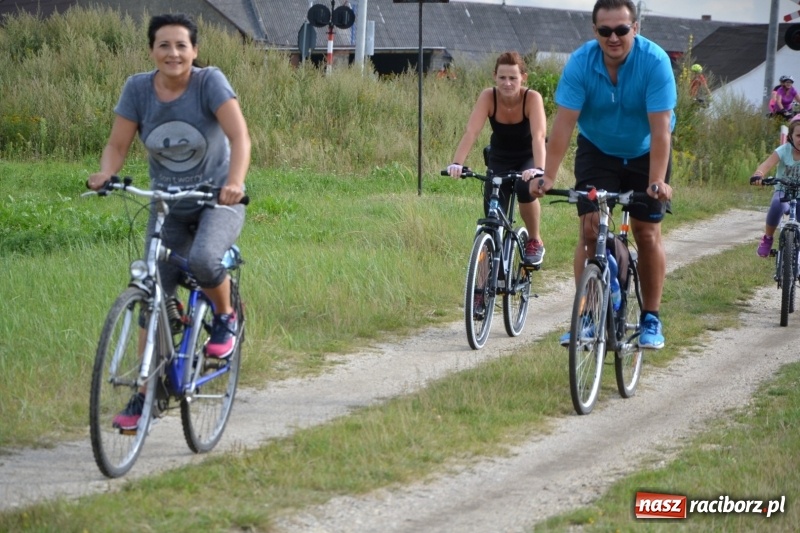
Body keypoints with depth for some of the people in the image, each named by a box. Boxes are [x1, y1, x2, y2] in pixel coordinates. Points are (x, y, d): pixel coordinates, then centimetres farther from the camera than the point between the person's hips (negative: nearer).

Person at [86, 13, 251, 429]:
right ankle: (146, 393, 10)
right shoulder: (138, 88, -9)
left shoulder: (210, 82, -17)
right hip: (167, 207, 3)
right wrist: (104, 175, -30)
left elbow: (239, 135, -27)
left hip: (218, 202, -3)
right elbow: (117, 145, -8)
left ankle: (225, 318, -1)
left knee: (203, 260, -33)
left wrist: (234, 182, -44)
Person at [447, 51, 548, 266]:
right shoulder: (488, 97, -23)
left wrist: (538, 169, -58)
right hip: (499, 159, 2)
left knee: (525, 188, -33)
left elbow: (538, 135, -41)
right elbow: (471, 132, -33)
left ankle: (535, 241, -8)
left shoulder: (532, 98, -28)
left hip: (528, 158, -2)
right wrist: (457, 163, -49)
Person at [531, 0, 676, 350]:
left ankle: (651, 319, 10)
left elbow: (660, 128, -31)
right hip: (597, 152, 1)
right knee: (589, 230, -9)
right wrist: (548, 177, -34)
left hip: (644, 154, -1)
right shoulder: (580, 63, -23)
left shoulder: (655, 61, -28)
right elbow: (564, 122, -26)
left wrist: (657, 181, -40)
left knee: (647, 233, -2)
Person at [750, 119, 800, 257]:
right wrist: (758, 175, -52)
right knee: (777, 205, -36)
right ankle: (767, 238, -13)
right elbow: (766, 165, -29)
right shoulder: (784, 151, -14)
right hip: (783, 191, -2)